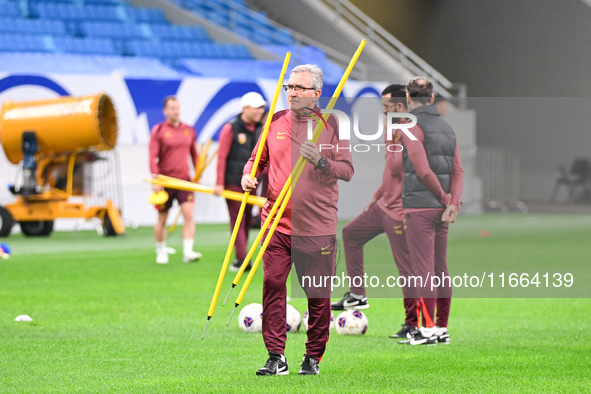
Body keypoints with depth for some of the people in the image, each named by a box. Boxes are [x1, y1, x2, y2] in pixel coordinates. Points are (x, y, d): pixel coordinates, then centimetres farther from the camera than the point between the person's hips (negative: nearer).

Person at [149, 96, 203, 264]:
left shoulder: (189, 130, 9)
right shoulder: (158, 131, -3)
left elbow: (194, 154, 18)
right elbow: (153, 157, -7)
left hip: (184, 180, 3)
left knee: (189, 214, -13)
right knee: (162, 219, 6)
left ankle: (188, 252, -16)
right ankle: (161, 252, 21)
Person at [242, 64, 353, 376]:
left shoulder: (331, 124, 1)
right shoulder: (275, 122, 10)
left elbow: (347, 170, -3)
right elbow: (258, 159, 21)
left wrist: (321, 162, -20)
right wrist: (249, 175, 0)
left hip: (317, 227, -2)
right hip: (277, 223, 2)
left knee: (318, 293, 2)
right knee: (273, 284, -7)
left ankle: (313, 357, 14)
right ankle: (276, 357, -4)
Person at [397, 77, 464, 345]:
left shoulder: (412, 127, -10)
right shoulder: (447, 128, 13)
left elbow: (423, 170, -19)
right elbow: (457, 171, 4)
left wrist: (445, 198, -6)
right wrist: (453, 203, -6)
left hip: (419, 207, -7)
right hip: (441, 210, 7)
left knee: (423, 269, -6)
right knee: (440, 269, 11)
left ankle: (428, 330, -6)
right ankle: (442, 329, 14)